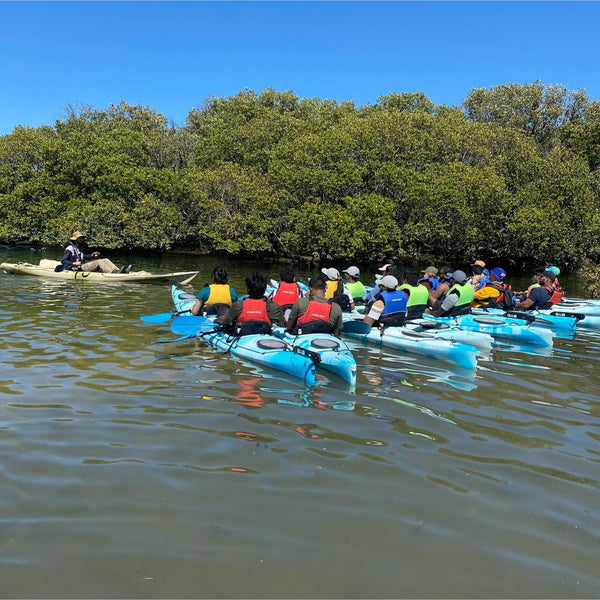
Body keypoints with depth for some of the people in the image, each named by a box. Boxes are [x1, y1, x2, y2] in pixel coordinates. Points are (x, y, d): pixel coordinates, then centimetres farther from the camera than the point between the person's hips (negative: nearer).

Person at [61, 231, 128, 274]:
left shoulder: (80, 247, 21)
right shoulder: (69, 249, -6)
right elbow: (63, 261, -14)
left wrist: (91, 256, 15)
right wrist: (74, 263, -27)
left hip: (83, 266, 9)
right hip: (78, 269, -9)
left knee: (105, 260, -8)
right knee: (98, 262, -28)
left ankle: (117, 270, -30)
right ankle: (113, 273, -45)